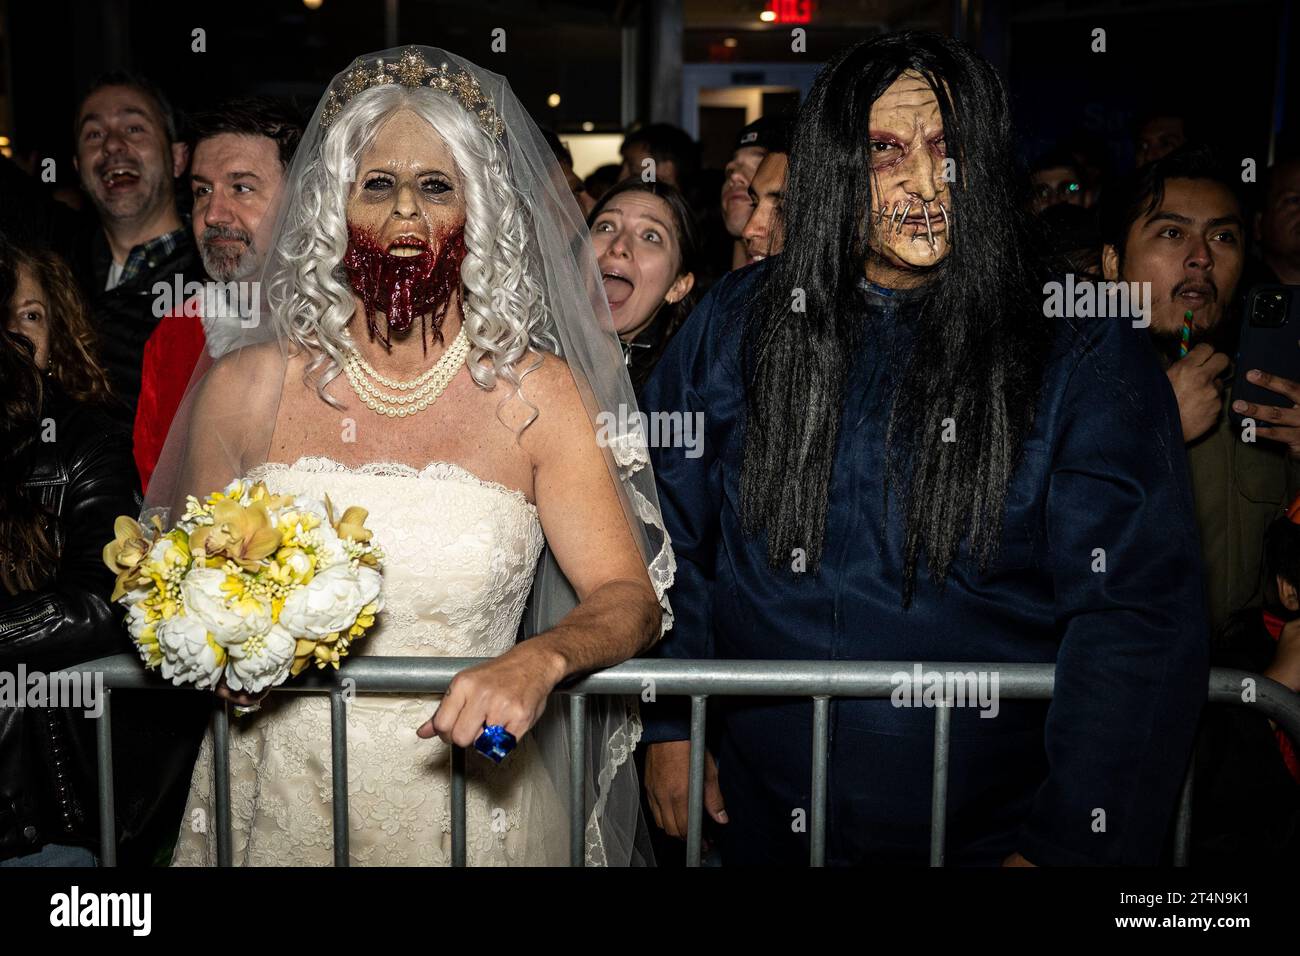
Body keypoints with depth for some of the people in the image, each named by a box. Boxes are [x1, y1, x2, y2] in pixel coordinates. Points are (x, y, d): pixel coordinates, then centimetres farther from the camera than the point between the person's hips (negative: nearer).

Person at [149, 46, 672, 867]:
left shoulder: (538, 393, -8)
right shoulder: (246, 388, -4)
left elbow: (630, 597, -11)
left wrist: (540, 661, -31)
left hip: (467, 794, -1)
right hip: (283, 795, 2)